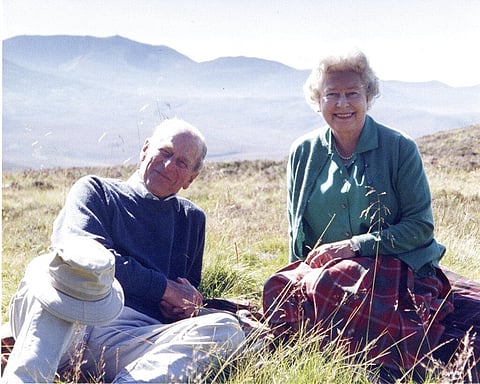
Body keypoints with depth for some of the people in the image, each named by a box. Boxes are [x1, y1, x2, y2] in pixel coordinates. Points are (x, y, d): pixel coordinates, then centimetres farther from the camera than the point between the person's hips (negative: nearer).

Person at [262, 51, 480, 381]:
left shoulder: (400, 149, -4)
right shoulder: (304, 151, 8)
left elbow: (420, 226, -6)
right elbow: (296, 229, 16)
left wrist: (354, 245, -13)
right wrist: (300, 274, 3)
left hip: (394, 271, -3)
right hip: (321, 269, 3)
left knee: (329, 285, -34)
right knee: (284, 289, -29)